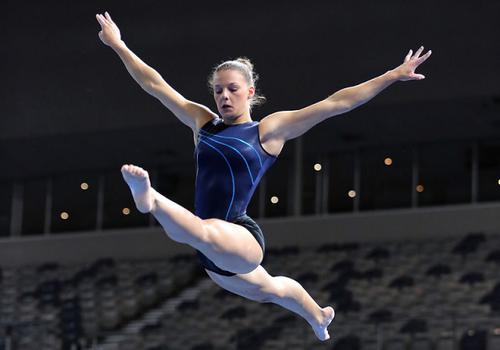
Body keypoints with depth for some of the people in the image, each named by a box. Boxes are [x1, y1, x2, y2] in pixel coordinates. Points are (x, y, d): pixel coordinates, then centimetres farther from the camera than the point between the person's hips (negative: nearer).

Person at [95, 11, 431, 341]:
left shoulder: (270, 129, -2)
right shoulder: (204, 123, 12)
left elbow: (335, 103, -4)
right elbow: (154, 83, 16)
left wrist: (393, 75, -7)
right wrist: (118, 45, 15)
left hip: (239, 239, -6)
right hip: (215, 253, 6)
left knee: (204, 234, -43)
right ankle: (318, 317, 58)